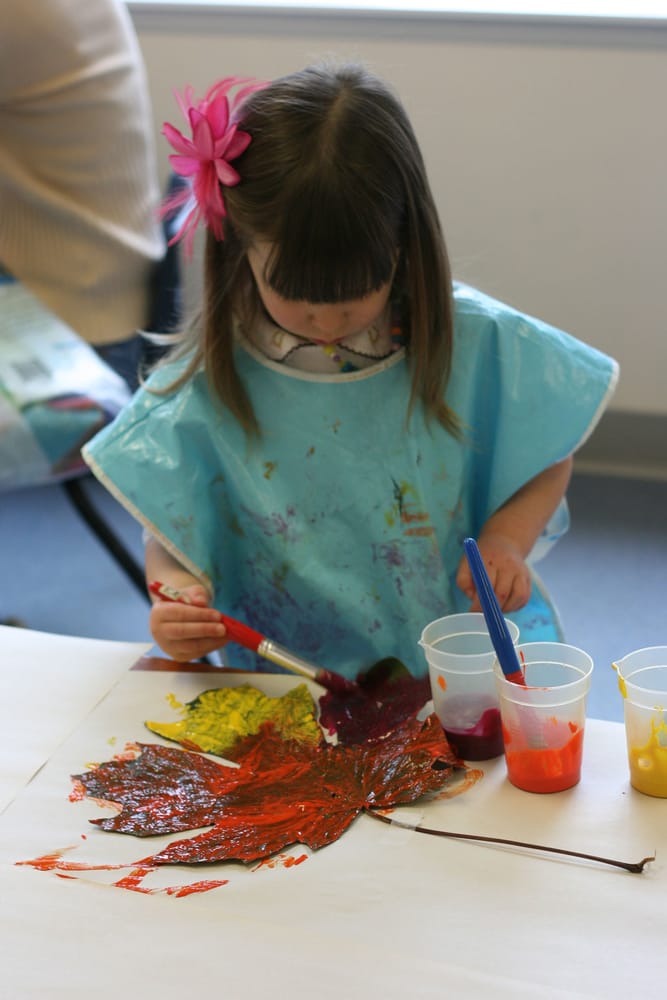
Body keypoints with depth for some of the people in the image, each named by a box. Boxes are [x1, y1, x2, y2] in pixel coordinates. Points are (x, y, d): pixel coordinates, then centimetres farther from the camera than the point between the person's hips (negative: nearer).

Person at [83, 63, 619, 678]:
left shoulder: (478, 345, -3)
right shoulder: (207, 388, -5)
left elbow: (549, 462, 12)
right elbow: (170, 540, 5)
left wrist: (507, 541, -7)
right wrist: (178, 598, -16)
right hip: (286, 687, -1)